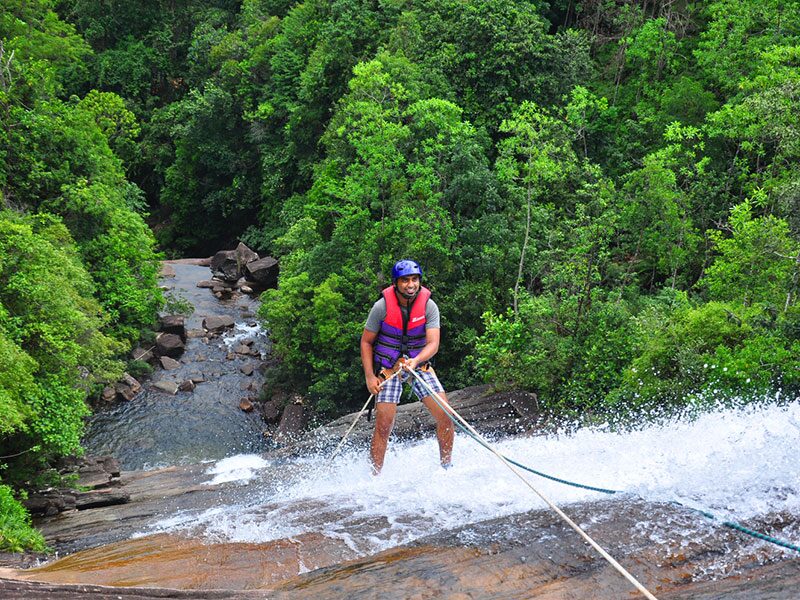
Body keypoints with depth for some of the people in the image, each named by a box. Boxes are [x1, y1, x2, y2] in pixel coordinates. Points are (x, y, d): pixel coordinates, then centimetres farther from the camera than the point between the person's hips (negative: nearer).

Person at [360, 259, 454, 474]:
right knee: (384, 426, -11)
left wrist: (416, 360, -38)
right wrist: (369, 376, -11)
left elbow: (433, 343, -18)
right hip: (388, 369, -2)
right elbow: (366, 342, -3)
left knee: (446, 415, -9)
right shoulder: (382, 306, -13)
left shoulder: (429, 306, -11)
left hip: (420, 365, 2)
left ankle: (447, 468, 8)